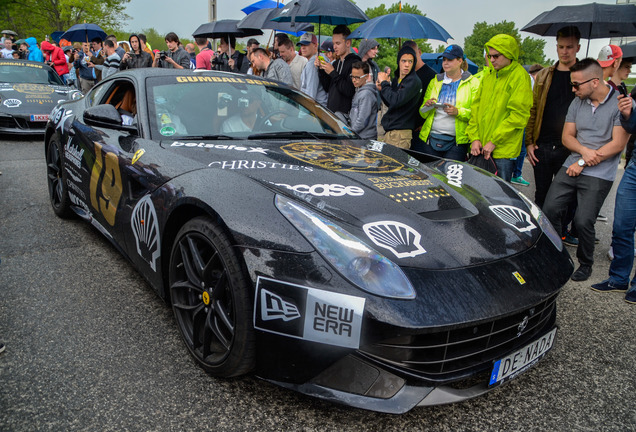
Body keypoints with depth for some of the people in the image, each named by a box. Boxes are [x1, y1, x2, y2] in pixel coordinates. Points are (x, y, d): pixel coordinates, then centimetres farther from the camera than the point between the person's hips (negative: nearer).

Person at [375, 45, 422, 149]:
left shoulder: (414, 82, -11)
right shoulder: (396, 79, 15)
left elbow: (396, 101, -24)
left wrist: (384, 83, -11)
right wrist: (381, 90, 5)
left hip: (401, 133, -8)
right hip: (388, 131, 8)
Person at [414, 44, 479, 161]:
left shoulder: (473, 83, 5)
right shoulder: (434, 81, 14)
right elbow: (423, 114, 15)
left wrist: (458, 112, -20)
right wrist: (426, 106, -8)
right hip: (429, 139, 3)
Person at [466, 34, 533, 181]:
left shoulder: (520, 76, -7)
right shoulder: (488, 76, 14)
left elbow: (518, 115, -13)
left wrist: (494, 141, -15)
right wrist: (474, 138, 1)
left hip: (503, 150, -6)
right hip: (481, 148, 6)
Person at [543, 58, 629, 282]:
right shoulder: (577, 103, 8)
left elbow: (617, 144, -12)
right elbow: (567, 137, 10)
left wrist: (583, 163, -12)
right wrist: (584, 150, -11)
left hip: (599, 175, -5)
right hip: (571, 167, 5)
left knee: (583, 221, -9)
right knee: (550, 209, -2)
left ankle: (585, 264, 17)